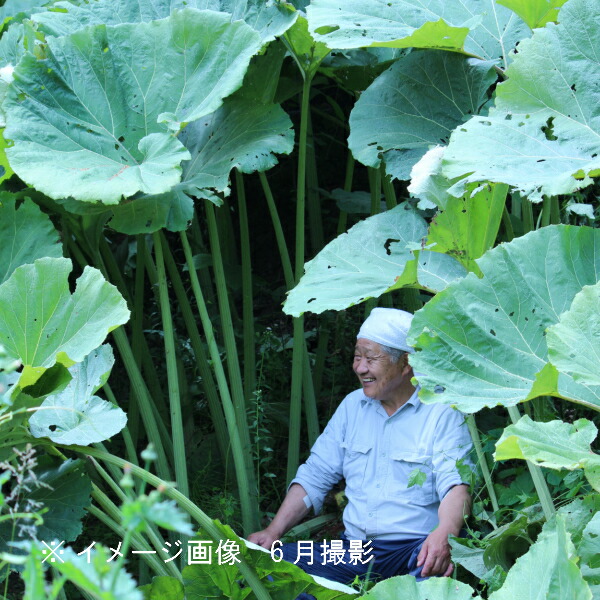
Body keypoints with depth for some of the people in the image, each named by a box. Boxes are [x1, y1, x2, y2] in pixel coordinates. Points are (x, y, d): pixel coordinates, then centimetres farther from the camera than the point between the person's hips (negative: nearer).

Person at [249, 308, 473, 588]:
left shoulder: (441, 411, -3)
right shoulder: (353, 405, 15)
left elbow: (455, 483, -15)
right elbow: (315, 475, 16)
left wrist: (444, 534, -37)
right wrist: (273, 531, 3)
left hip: (415, 546, -6)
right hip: (354, 549, 6)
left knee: (433, 570, -42)